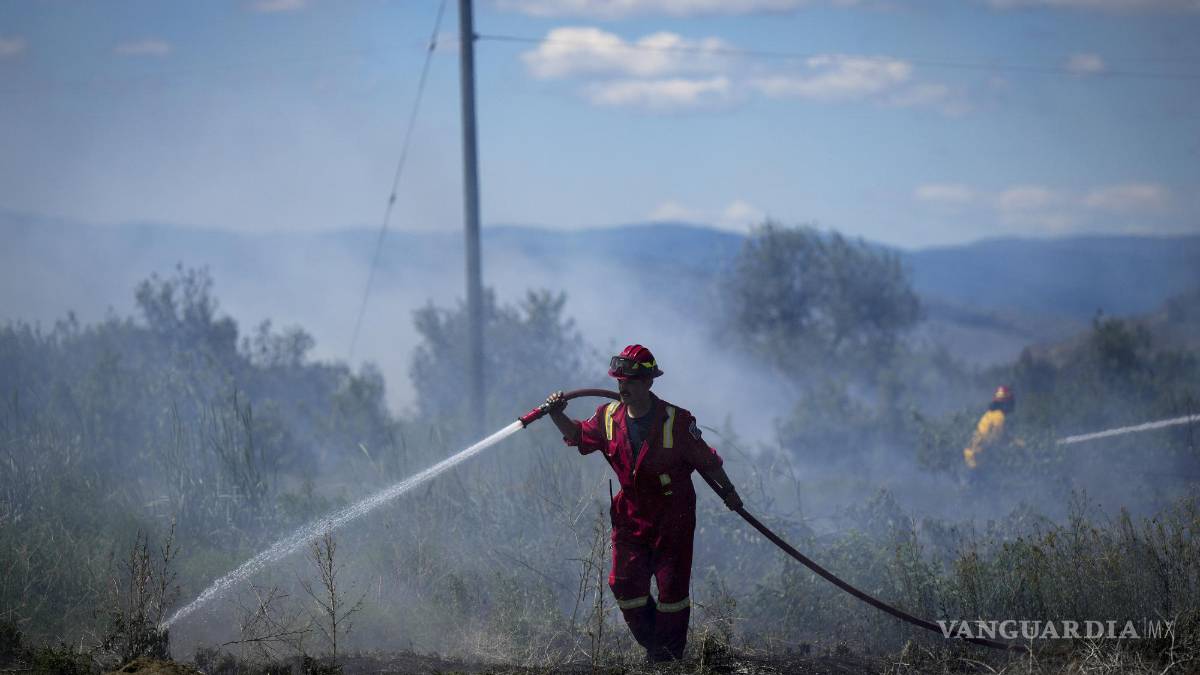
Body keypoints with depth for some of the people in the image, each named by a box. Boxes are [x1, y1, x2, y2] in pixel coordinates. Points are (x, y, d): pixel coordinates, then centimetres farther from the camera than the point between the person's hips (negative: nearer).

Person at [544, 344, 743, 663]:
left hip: (672, 515, -4)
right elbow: (578, 436, 14)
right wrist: (558, 415, -4)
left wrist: (727, 490, 6)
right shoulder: (609, 418, -3)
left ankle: (669, 652, 14)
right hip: (630, 514, 4)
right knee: (625, 584, 0)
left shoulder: (677, 421, -16)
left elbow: (705, 459, -5)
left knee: (672, 587, 0)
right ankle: (652, 646, 19)